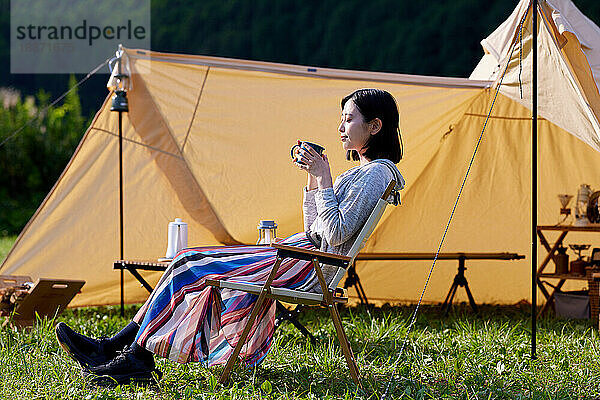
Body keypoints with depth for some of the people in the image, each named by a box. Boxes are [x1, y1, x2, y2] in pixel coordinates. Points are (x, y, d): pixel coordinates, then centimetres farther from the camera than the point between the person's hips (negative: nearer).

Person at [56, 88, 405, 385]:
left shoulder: (376, 174, -11)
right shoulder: (361, 171, 21)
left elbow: (335, 234, -22)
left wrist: (323, 178, -17)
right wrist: (313, 178, 14)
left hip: (307, 266, -10)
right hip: (297, 255, 10)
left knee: (187, 272, -14)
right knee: (188, 261, 1)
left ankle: (137, 357, -8)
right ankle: (114, 348, -3)